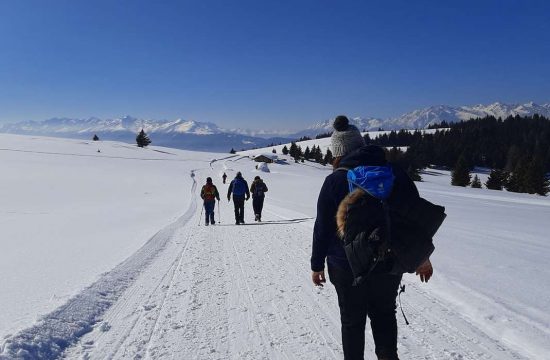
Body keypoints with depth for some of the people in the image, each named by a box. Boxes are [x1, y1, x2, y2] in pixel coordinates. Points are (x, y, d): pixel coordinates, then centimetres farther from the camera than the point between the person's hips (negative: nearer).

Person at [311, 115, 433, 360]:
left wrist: (317, 265, 3)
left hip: (347, 267, -2)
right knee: (384, 313, 24)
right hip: (390, 263, 3)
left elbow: (322, 228, -9)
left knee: (352, 321, 15)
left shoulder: (334, 181, -13)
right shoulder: (395, 173, -4)